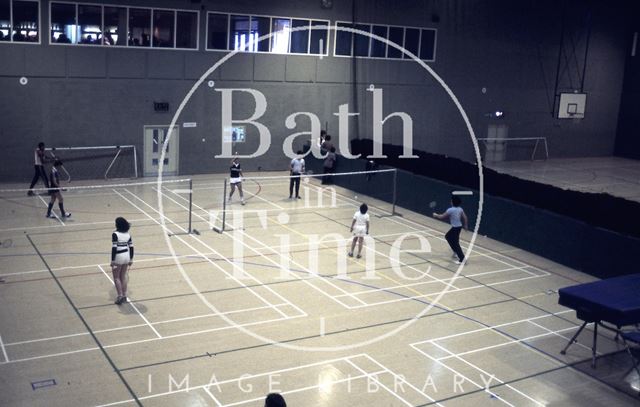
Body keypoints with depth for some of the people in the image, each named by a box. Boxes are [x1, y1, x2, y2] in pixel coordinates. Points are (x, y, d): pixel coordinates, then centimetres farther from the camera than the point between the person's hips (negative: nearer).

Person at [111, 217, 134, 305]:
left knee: (116, 277, 7)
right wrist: (131, 259, 13)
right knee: (123, 276, 15)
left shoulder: (115, 234, -14)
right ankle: (124, 296, 19)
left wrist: (112, 261, -14)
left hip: (118, 257, -6)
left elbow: (114, 248, -17)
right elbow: (131, 247, 5)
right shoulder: (127, 234, 4)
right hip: (127, 256, 6)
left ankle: (120, 296, 1)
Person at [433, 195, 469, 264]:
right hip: (459, 226, 9)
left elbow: (442, 217, -10)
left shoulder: (451, 210, -18)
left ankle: (462, 259, -10)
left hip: (455, 228, -9)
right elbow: (465, 218, 6)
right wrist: (466, 225, 17)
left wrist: (436, 215, 8)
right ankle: (456, 252, 36)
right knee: (447, 236, 28)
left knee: (455, 243, -5)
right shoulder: (460, 209, 3)